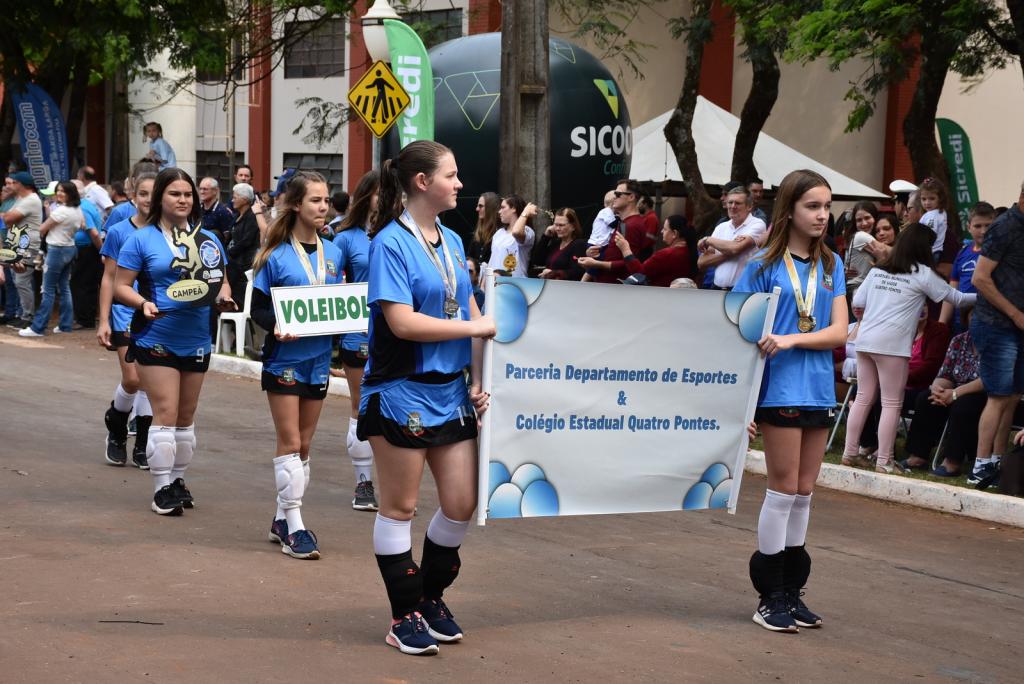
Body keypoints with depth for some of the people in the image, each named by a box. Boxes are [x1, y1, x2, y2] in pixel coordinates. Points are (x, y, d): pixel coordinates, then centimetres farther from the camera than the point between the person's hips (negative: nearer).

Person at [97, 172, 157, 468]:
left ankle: (142, 448, 13)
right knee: (133, 379, -11)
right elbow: (109, 279, 3)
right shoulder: (118, 232, -1)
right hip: (127, 314, -2)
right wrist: (104, 321, -2)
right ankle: (115, 428, 17)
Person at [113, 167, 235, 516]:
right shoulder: (142, 239, -3)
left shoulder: (208, 240, 8)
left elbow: (222, 281, 16)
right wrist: (143, 304, -22)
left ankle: (178, 479, 25)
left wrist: (224, 297, -6)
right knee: (166, 412, -10)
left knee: (186, 415, 13)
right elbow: (121, 287, -4)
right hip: (156, 339, -4)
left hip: (196, 340, 4)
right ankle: (162, 487, -4)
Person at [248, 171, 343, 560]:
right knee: (290, 443, -6)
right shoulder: (276, 256, -8)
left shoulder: (333, 254, 6)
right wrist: (276, 327, -25)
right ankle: (294, 528, -3)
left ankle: (283, 520, 21)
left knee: (303, 445, 10)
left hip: (319, 359, 5)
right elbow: (257, 307, -6)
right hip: (284, 358, -5)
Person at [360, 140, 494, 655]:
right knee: (400, 507, 3)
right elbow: (402, 322, -19)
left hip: (450, 392, 7)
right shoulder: (390, 242, -12)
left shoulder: (451, 241, 10)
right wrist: (477, 328, -13)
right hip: (401, 392, -7)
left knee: (462, 503, 7)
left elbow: (469, 311, 12)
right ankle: (405, 616, 12)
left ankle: (431, 595, 26)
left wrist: (478, 380, 2)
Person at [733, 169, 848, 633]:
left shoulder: (831, 265, 8)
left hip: (819, 390, 5)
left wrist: (791, 339, -17)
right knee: (784, 489, -2)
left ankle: (791, 590, 18)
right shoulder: (763, 266, -4)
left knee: (804, 493, 9)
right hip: (780, 388, -4)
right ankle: (770, 596, 7)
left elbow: (839, 330, 0)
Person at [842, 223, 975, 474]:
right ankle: (883, 461, -1)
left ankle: (849, 452, 16)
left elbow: (857, 301, 13)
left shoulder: (877, 270, 13)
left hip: (865, 339, 6)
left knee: (863, 398, 13)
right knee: (891, 404, 0)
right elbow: (956, 298, 6)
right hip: (892, 343, -6)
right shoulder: (922, 274, -1)